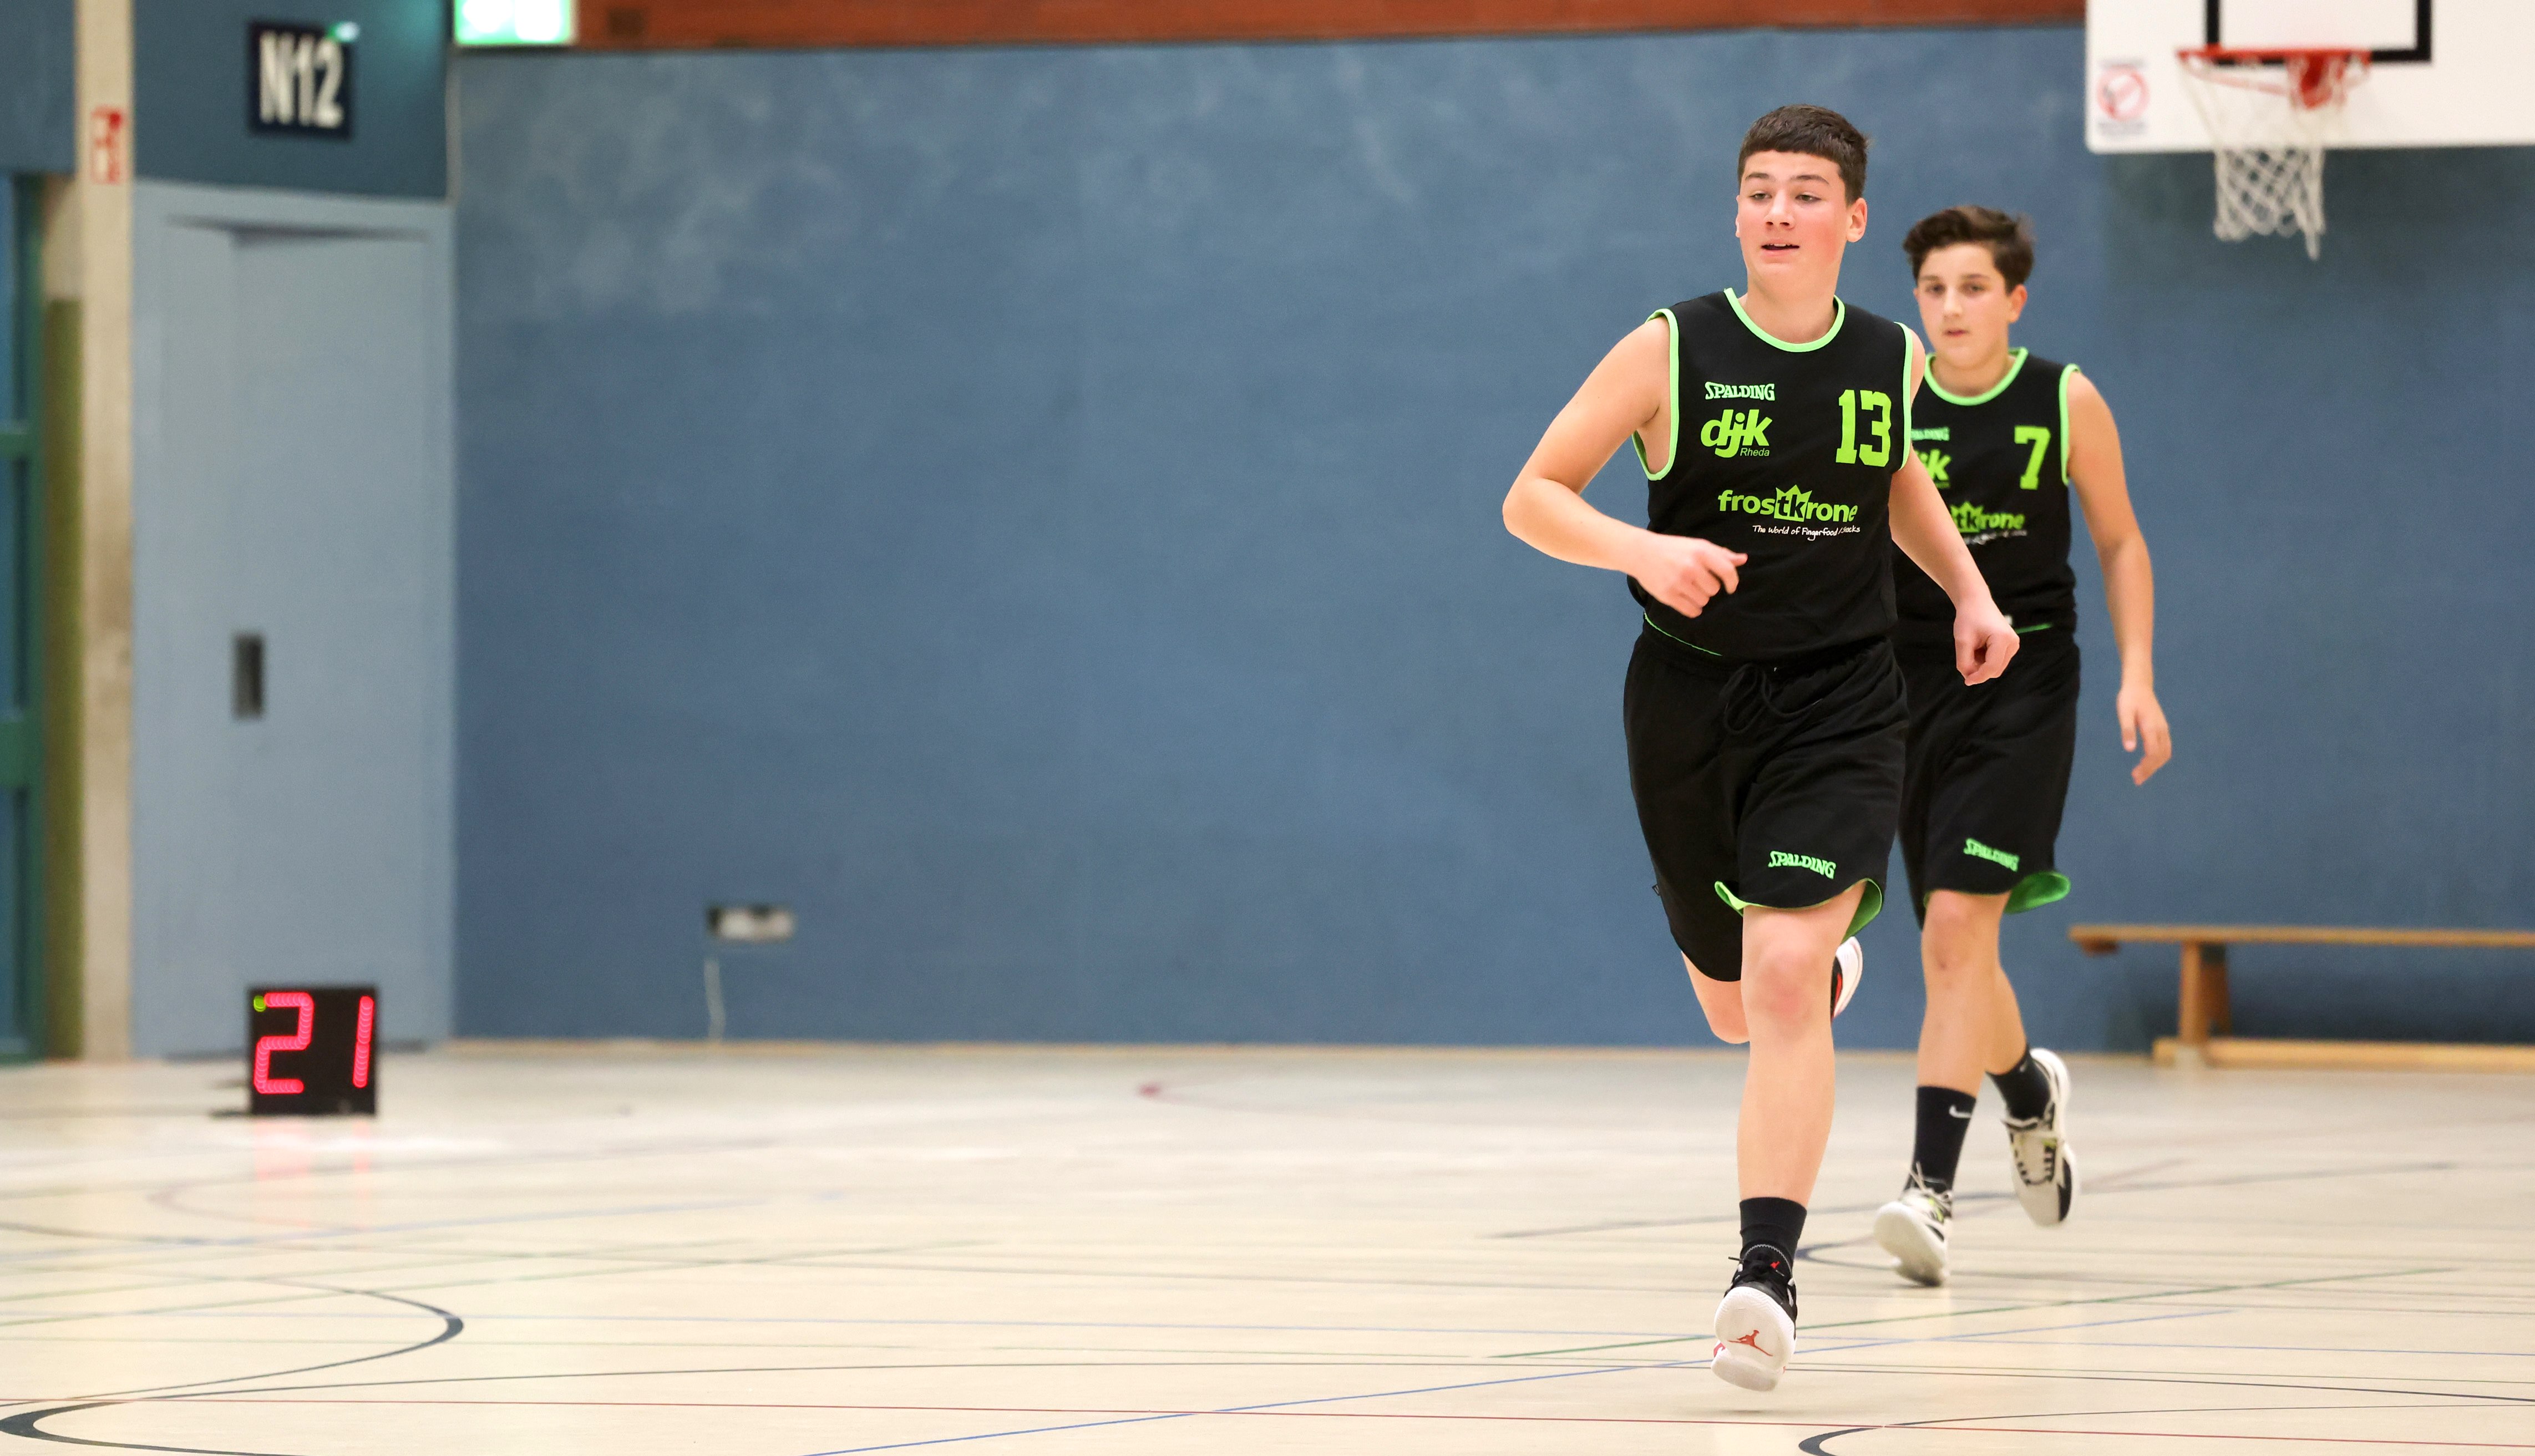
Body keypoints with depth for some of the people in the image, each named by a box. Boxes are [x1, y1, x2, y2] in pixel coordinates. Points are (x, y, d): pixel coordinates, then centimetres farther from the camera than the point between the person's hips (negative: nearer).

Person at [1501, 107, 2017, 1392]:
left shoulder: (1890, 360, 2)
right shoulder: (1670, 352, -8)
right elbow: (1531, 498, -8)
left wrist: (1970, 592, 12)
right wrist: (1643, 550, -26)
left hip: (1839, 706, -1)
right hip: (1690, 702, 1)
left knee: (1783, 980, -19)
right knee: (1734, 1001, 16)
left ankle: (1767, 1272, -20)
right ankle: (1831, 953, 55)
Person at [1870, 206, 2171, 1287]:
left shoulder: (2065, 403, -3)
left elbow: (2120, 544, 7)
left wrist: (2137, 679, -2)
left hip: (2022, 684, -3)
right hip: (1907, 680, 3)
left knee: (1958, 925, -18)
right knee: (1953, 955, 9)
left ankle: (1932, 1186, -20)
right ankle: (2030, 1094, 42)